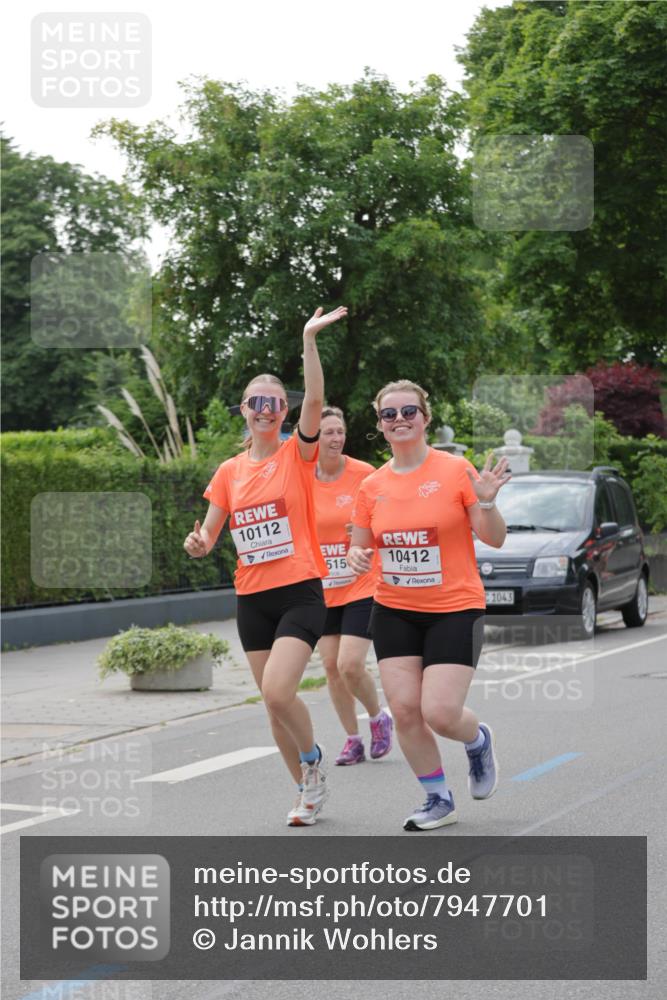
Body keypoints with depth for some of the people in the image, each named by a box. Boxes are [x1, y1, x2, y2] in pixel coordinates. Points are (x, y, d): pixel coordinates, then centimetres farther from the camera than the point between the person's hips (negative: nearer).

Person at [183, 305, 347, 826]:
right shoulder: (229, 472, 9)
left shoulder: (298, 455, -3)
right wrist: (198, 544, -12)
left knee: (277, 691, -20)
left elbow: (315, 401, -20)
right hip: (252, 599, 5)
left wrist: (310, 339, -28)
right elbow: (208, 536, 13)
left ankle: (313, 759, 8)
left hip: (301, 593, -5)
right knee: (275, 700, 8)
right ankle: (310, 789, 25)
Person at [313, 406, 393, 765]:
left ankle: (378, 718, 15)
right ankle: (353, 740, 20)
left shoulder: (363, 473, -8)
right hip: (322, 589, 4)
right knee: (331, 667, 5)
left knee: (350, 665, -13)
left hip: (362, 585, -4)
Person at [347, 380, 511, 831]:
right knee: (405, 709, -4)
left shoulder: (456, 470, -8)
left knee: (440, 713, -13)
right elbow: (360, 546, 15)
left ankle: (478, 740, 24)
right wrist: (356, 556, -8)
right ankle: (439, 800, 16)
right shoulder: (372, 487, 3)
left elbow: (495, 539, -6)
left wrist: (486, 503, -25)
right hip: (394, 611, 4)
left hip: (455, 610, -4)